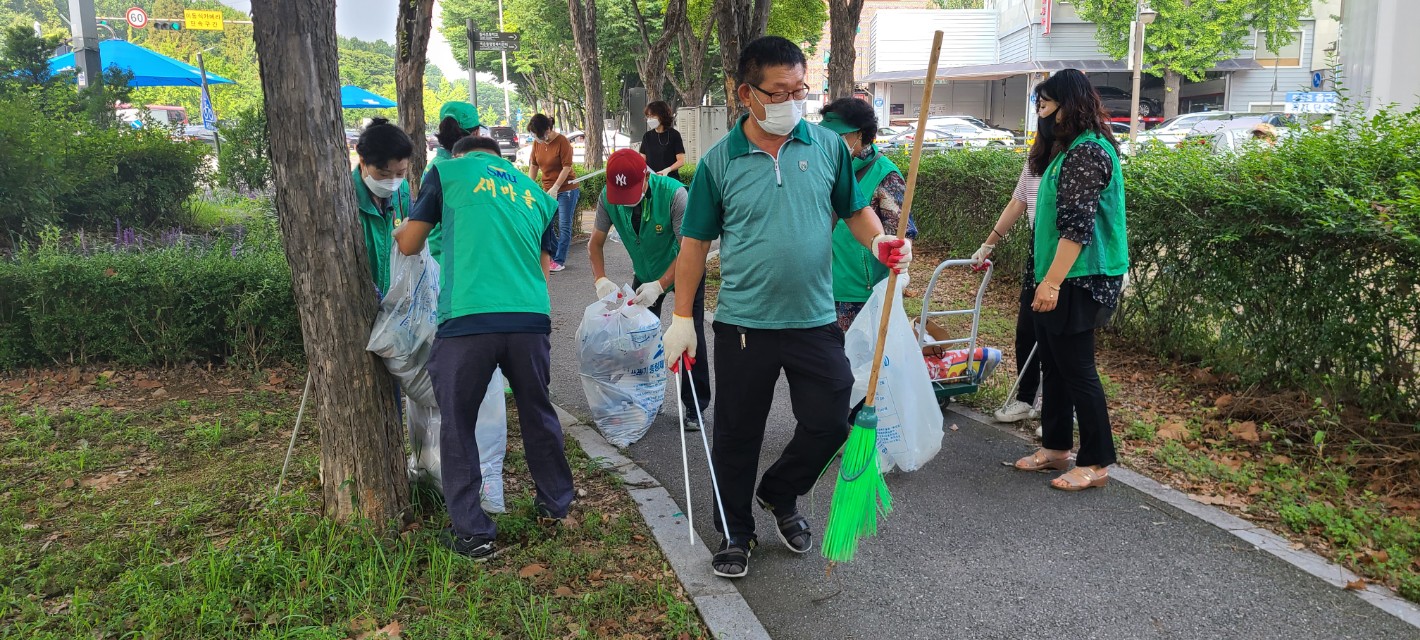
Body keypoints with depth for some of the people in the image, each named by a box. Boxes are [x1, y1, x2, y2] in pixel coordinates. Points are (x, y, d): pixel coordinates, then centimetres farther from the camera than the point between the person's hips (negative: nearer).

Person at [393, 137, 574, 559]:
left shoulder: (448, 172, 12)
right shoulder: (535, 193, 24)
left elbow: (409, 246, 16)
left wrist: (401, 231, 38)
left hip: (467, 318, -4)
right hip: (532, 317, 4)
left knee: (457, 424, 11)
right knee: (537, 412, 23)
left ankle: (473, 533, 14)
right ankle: (556, 502, 39)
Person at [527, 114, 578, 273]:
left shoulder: (562, 141, -14)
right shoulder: (537, 143, 2)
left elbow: (567, 167, -16)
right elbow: (533, 166, 10)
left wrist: (555, 188, -19)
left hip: (566, 189, -6)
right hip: (547, 190, 6)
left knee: (564, 226, -3)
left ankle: (560, 261, 0)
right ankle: (554, 256, 17)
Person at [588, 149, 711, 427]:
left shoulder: (673, 193, -33)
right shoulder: (608, 198, -20)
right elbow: (596, 242, -10)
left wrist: (660, 286, -39)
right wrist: (601, 279, -27)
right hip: (646, 273, 4)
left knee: (690, 338, -4)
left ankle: (696, 406, 8)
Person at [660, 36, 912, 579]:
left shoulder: (828, 146, 0)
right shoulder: (719, 162, -4)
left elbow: (855, 210, 10)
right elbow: (696, 242, 1)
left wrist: (878, 241, -12)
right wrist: (682, 317, -1)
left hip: (815, 320, 2)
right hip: (744, 325, -1)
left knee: (830, 423, 6)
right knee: (737, 436, 9)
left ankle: (779, 496, 35)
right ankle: (735, 533, 30)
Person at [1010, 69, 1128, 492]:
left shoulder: (1088, 152, -17)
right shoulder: (1068, 149, 16)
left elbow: (1078, 226, -23)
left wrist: (1052, 282, -24)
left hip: (1076, 282, -10)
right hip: (1057, 279, 10)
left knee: (1077, 369, -3)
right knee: (1054, 365, 16)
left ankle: (1095, 463, 8)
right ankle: (1056, 447, 27)